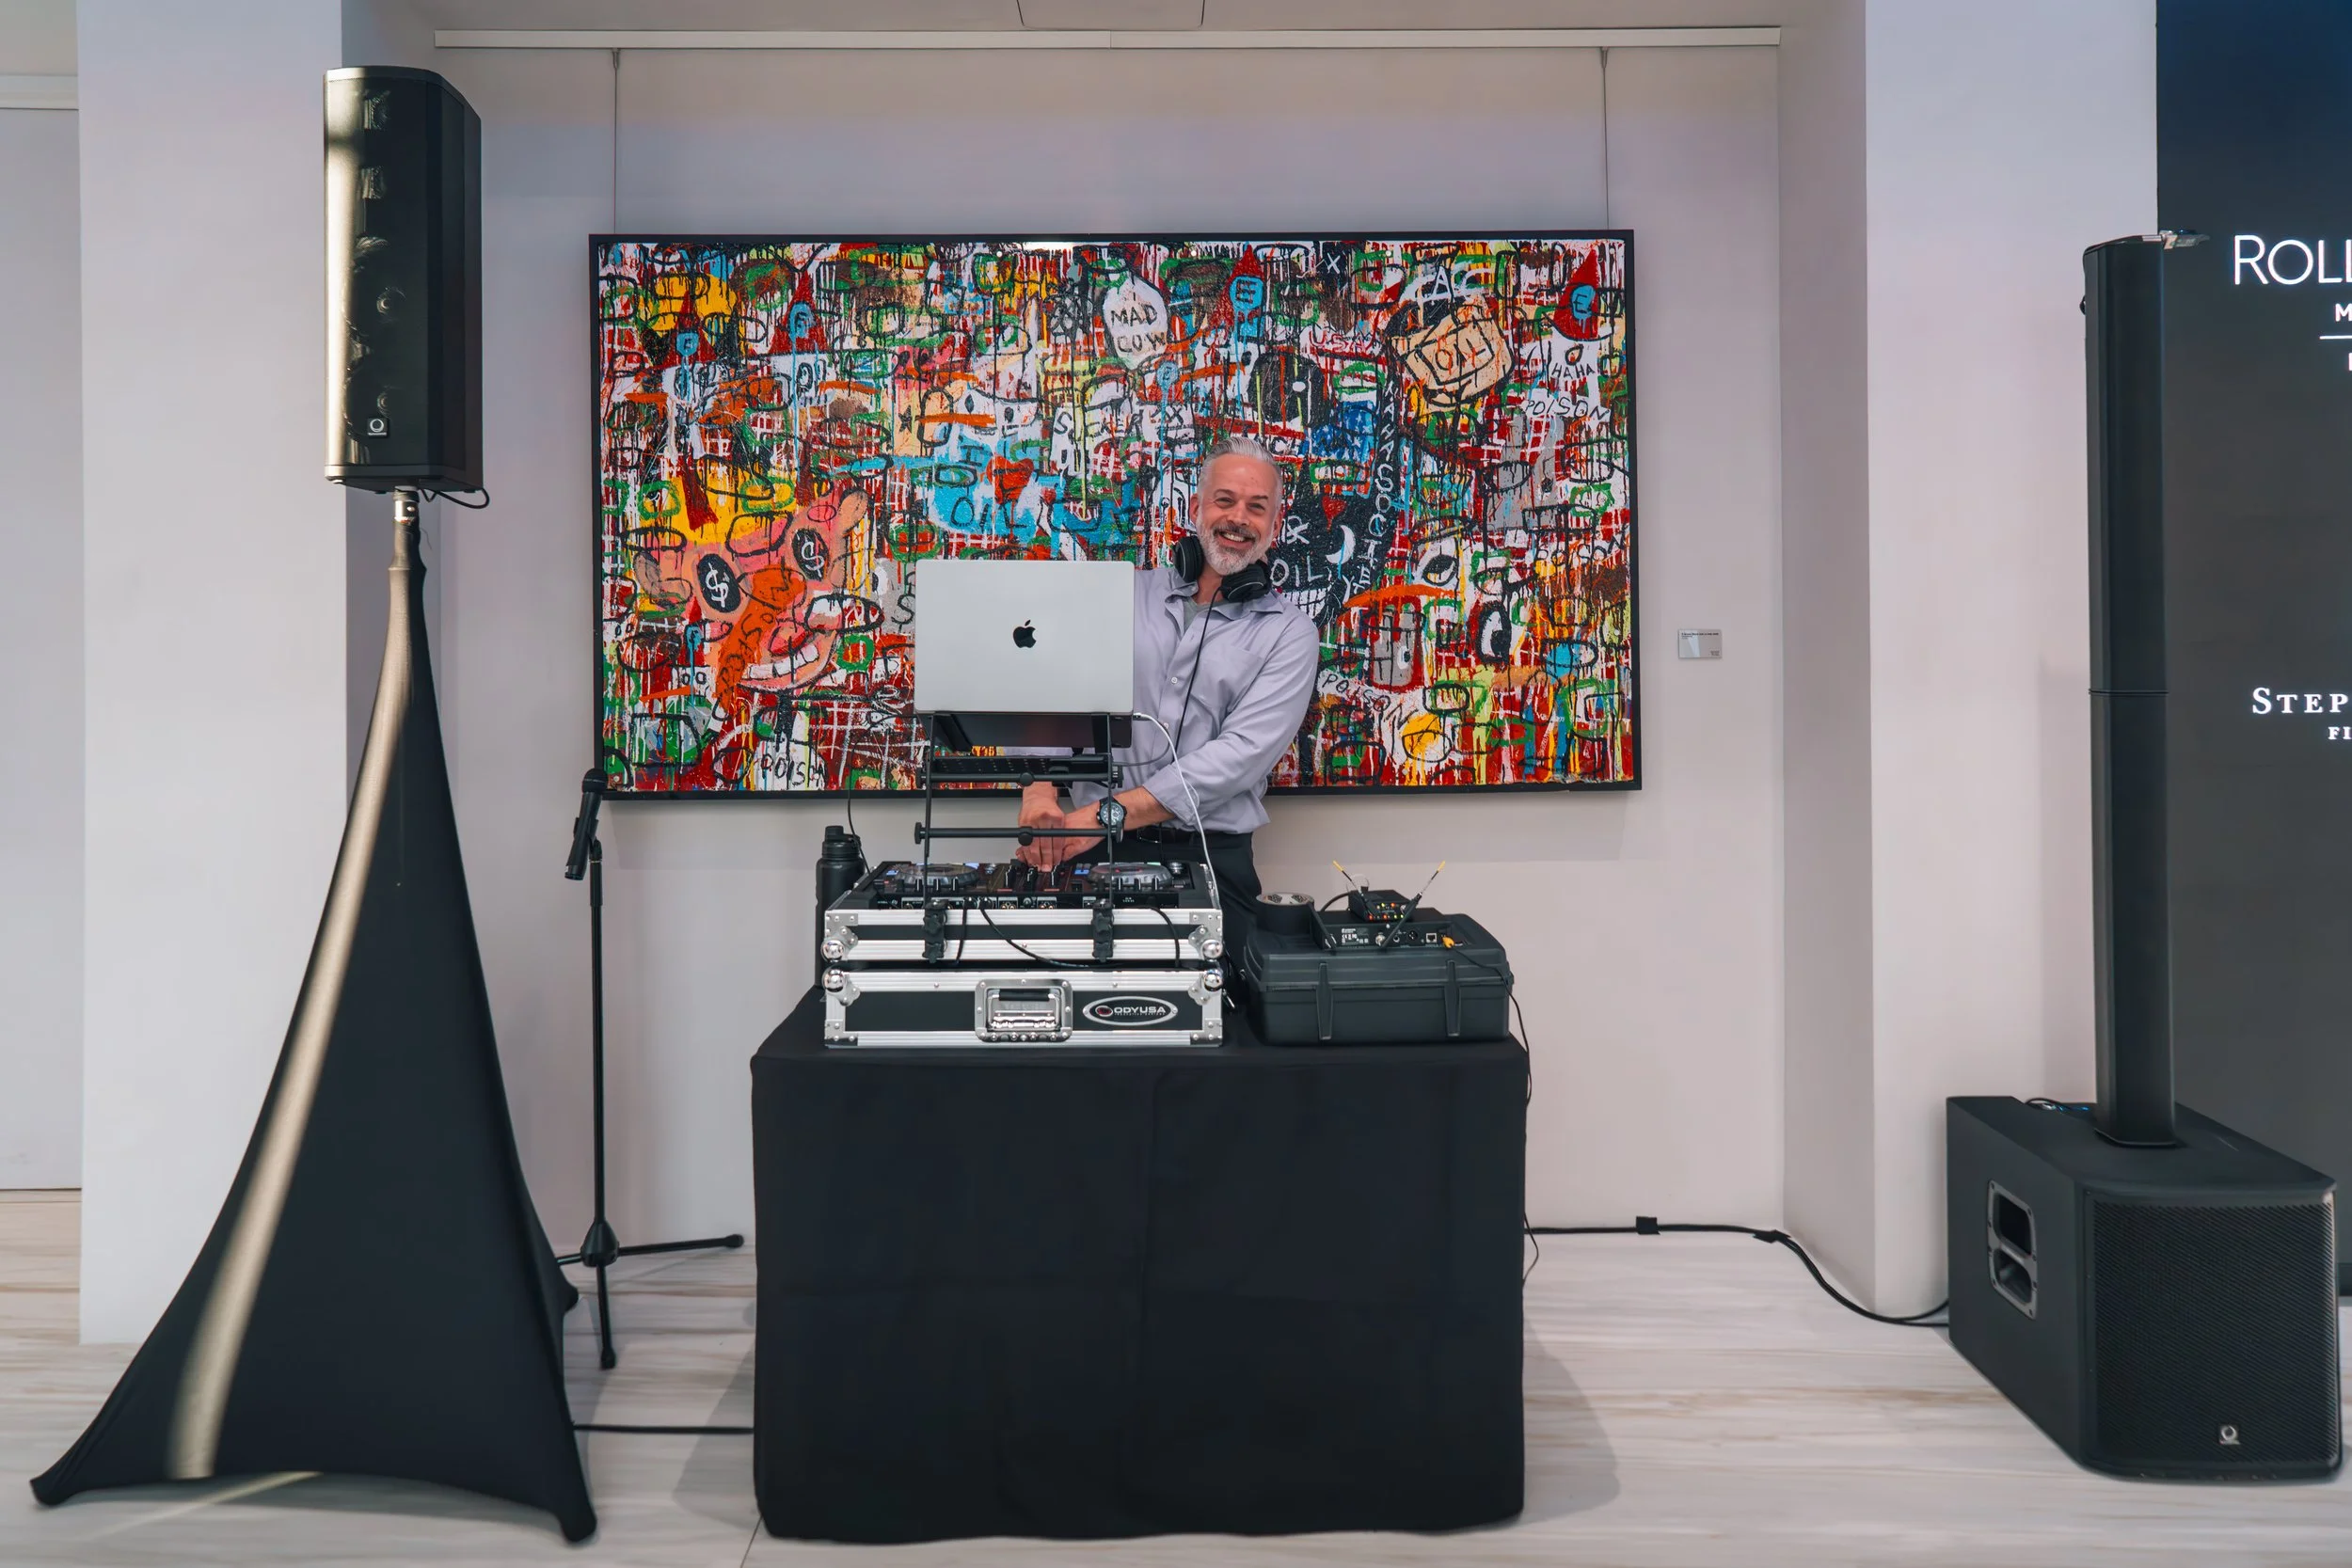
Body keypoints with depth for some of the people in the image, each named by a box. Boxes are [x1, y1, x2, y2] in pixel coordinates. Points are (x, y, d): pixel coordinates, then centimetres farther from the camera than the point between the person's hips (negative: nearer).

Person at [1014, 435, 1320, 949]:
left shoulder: (1289, 632, 5)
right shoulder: (1129, 593, 15)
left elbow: (1242, 753, -8)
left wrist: (1110, 812, -17)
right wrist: (1040, 791, -15)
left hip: (1207, 854, -1)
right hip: (1092, 852, 1)